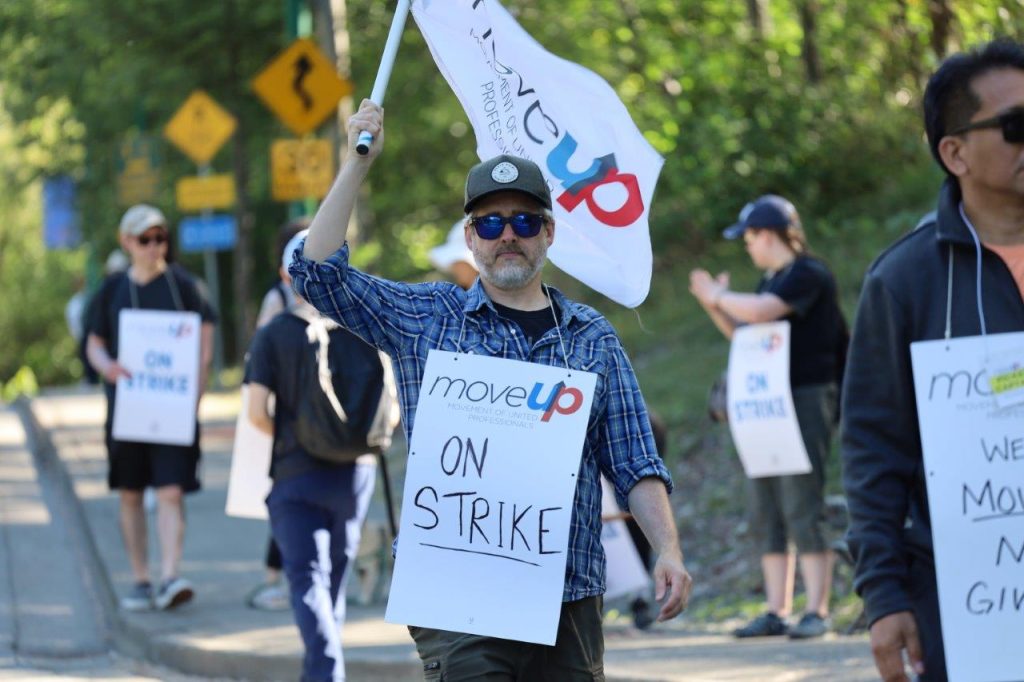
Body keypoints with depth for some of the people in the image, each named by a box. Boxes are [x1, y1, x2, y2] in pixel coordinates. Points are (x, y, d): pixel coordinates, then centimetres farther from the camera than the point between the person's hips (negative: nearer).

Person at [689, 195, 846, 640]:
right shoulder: (770, 282, 17)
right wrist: (713, 306, 12)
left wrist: (719, 295, -7)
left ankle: (817, 611, -8)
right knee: (766, 514, 8)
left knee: (803, 510, -11)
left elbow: (759, 311, -24)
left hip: (807, 399, -9)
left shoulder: (808, 275, -11)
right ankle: (776, 612, 12)